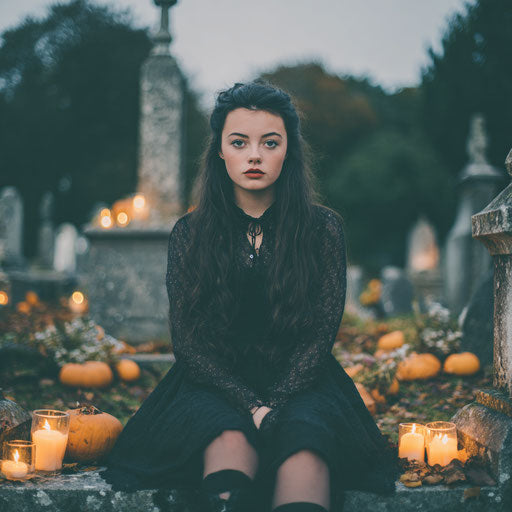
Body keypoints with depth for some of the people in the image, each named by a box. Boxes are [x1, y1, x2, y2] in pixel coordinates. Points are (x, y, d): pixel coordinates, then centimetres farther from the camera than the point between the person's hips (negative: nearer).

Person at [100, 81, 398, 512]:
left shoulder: (323, 228, 3)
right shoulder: (191, 233, 5)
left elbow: (320, 336, -1)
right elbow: (188, 341, -1)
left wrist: (273, 407, -16)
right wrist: (251, 406, -15)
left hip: (297, 383, 0)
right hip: (215, 384, 0)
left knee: (305, 436, -35)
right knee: (231, 438, -35)